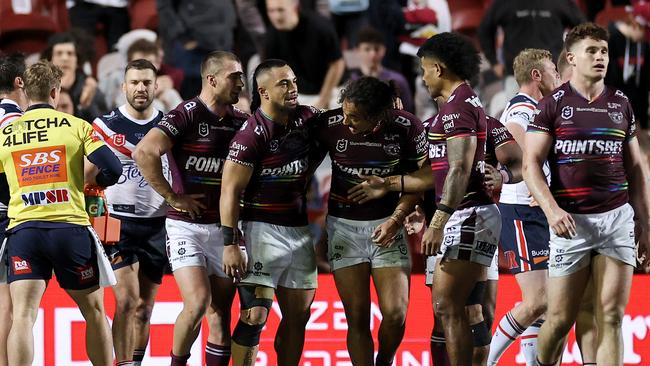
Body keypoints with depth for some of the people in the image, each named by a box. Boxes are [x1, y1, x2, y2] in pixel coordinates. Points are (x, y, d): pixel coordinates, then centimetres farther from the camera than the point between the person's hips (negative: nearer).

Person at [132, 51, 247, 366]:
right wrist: (173, 197, -17)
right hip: (187, 226, -6)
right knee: (197, 302, -17)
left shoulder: (239, 121, 8)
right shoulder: (188, 115, -11)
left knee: (220, 314, 5)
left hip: (224, 228, 6)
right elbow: (144, 153, -23)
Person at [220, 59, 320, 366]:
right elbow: (230, 191, -15)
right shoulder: (251, 135, -14)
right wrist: (230, 245, -20)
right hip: (263, 228, -7)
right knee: (255, 314, -12)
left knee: (298, 316, 8)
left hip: (300, 230, 7)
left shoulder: (306, 119, 5)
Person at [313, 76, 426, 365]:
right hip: (343, 225, 0)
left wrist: (396, 219, -11)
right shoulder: (330, 124, -13)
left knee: (395, 314, -8)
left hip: (386, 225, 0)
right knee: (357, 317, -4)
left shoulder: (406, 127, -12)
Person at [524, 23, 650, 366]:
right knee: (560, 319, 1)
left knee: (611, 316, -5)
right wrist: (552, 210, -20)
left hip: (617, 218, 3)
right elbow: (531, 164, -5)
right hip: (572, 221, -3)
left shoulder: (621, 105, 12)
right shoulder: (552, 105, 0)